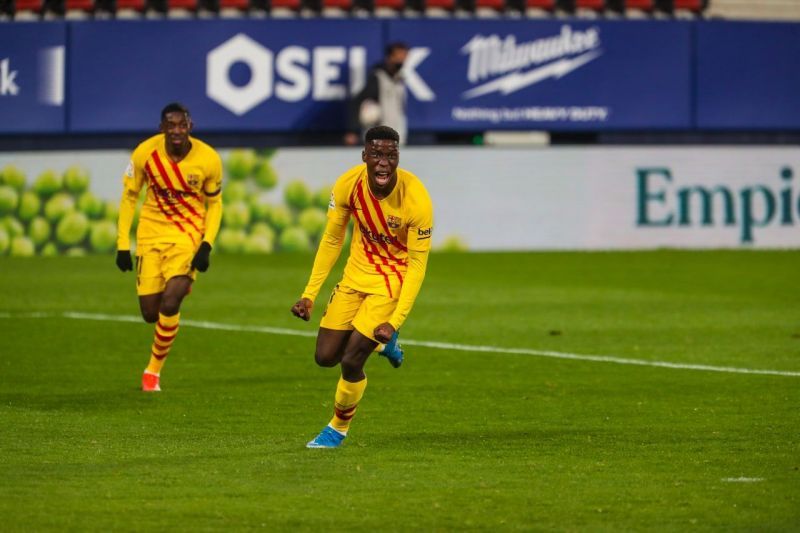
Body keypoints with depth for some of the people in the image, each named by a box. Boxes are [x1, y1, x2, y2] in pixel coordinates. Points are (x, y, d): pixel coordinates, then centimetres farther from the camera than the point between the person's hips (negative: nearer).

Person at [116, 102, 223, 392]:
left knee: (170, 302, -19)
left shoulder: (208, 159, -13)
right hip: (152, 233, 2)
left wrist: (207, 245, -10)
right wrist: (123, 244, -2)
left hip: (188, 235, -2)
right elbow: (129, 196, 1)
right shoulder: (145, 153, -13)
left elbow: (214, 203, 2)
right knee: (150, 312, -1)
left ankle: (154, 369, 0)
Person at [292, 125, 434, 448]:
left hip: (393, 280, -5)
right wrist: (309, 295, -3)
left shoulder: (416, 200, -28)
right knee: (325, 357, 6)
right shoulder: (348, 185, -16)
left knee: (350, 361, -9)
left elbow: (417, 263, -20)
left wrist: (395, 321, -25)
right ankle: (381, 343, 36)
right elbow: (331, 240, -1)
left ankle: (338, 429, 19)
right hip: (357, 273, 5)